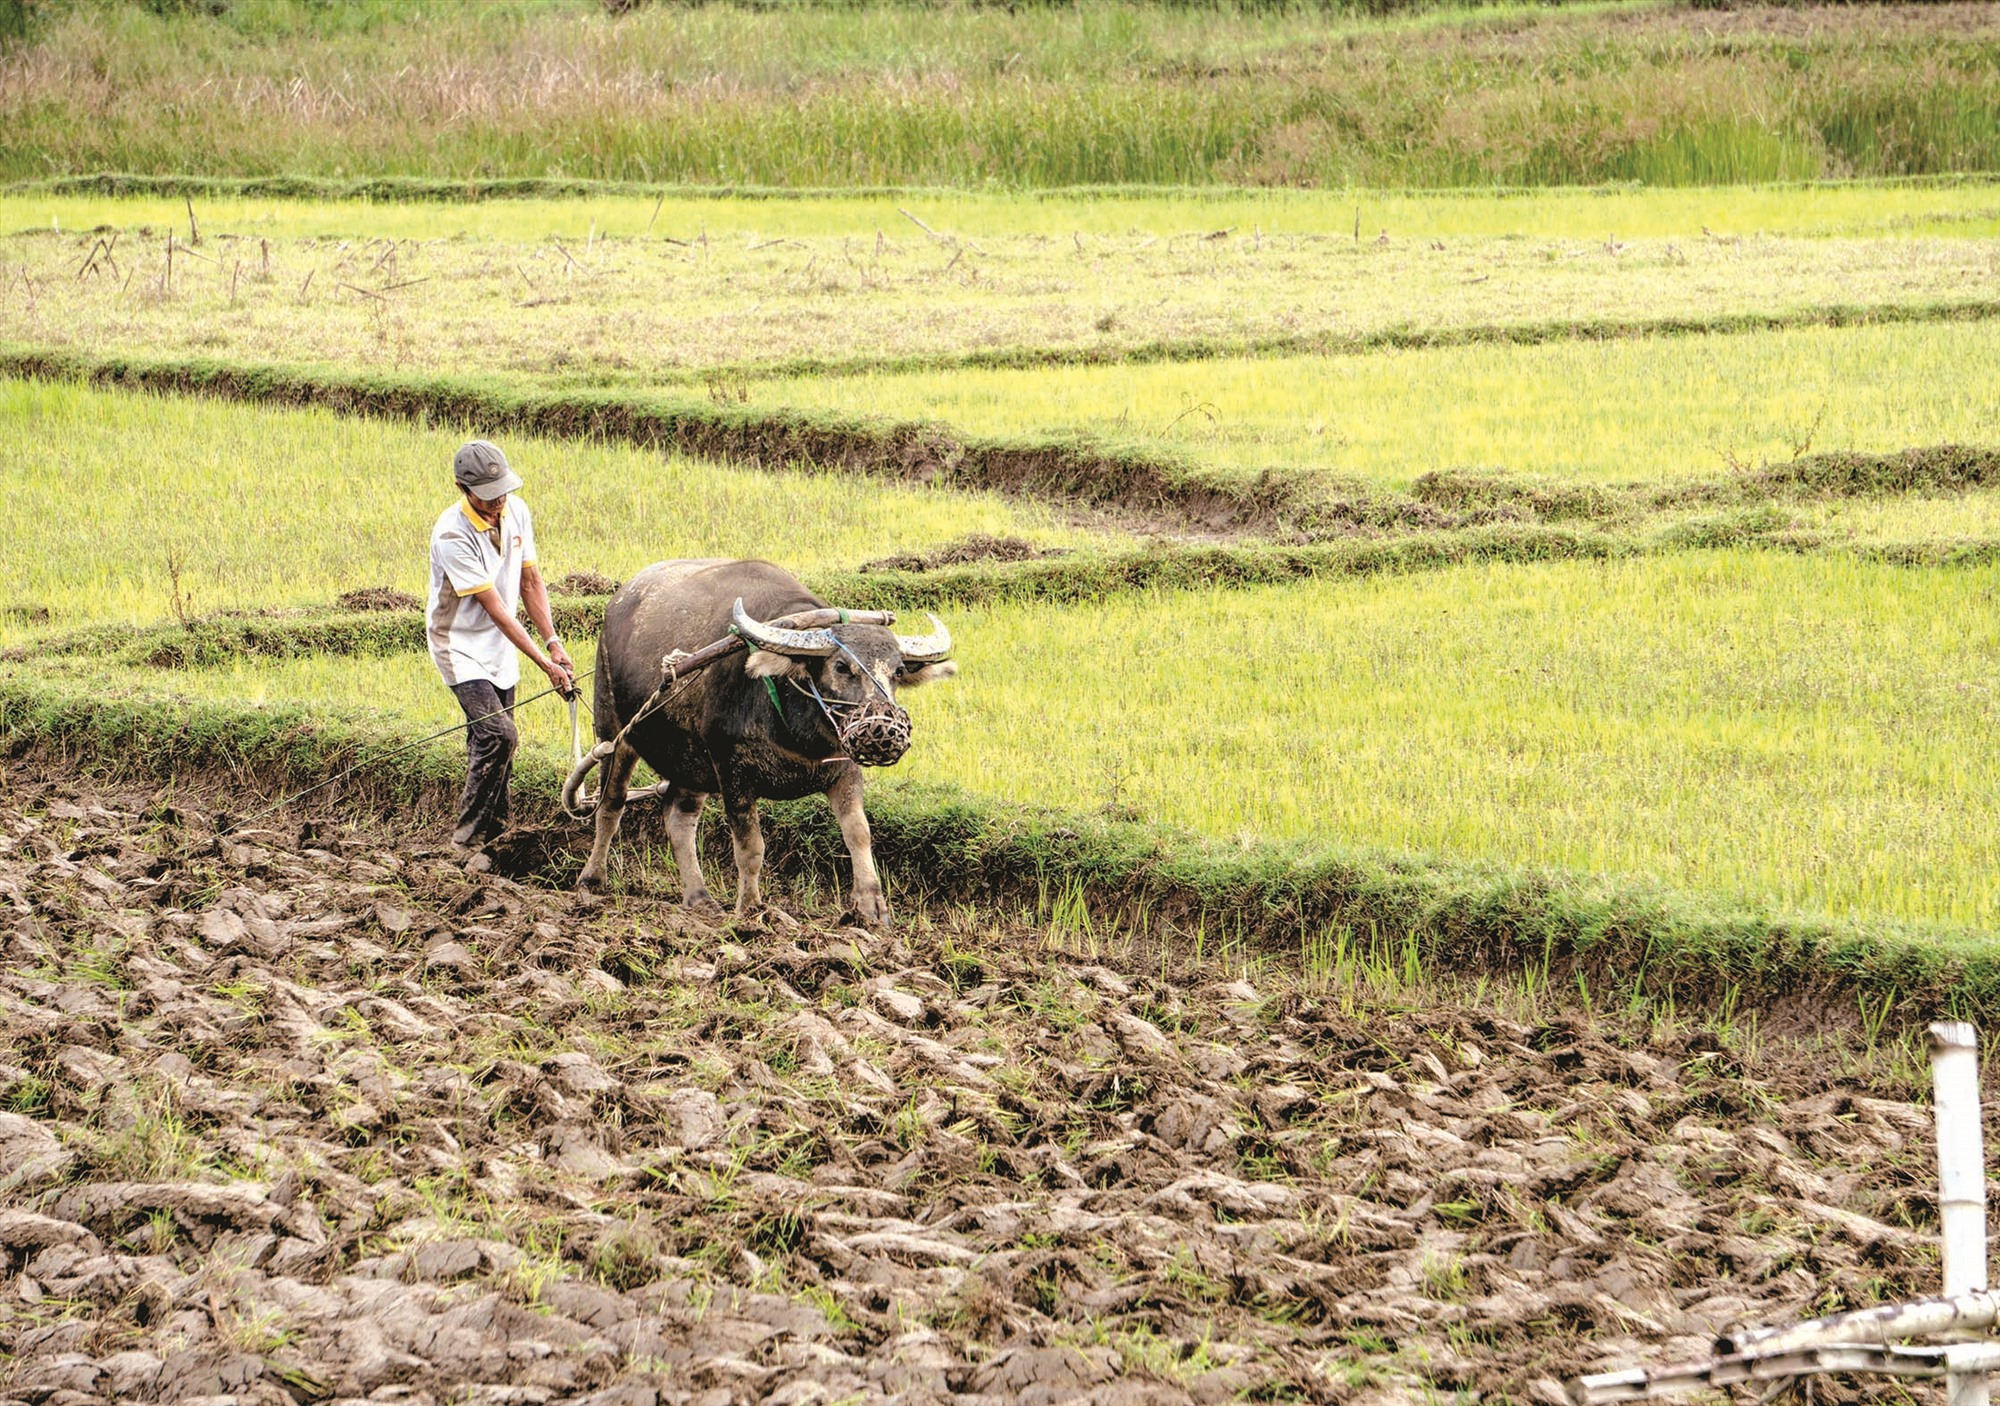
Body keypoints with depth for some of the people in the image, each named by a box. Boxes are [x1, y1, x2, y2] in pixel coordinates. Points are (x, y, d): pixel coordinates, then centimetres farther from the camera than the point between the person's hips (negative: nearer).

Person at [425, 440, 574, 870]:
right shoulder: (452, 534, -26)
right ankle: (469, 837, -9)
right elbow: (495, 607, -26)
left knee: (493, 745, 10)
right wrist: (544, 663, -28)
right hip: (461, 647, -7)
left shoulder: (516, 512, -4)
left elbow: (530, 581, 7)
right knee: (497, 734, -20)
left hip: (501, 650, 7)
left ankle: (492, 835, 23)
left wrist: (554, 643, -3)